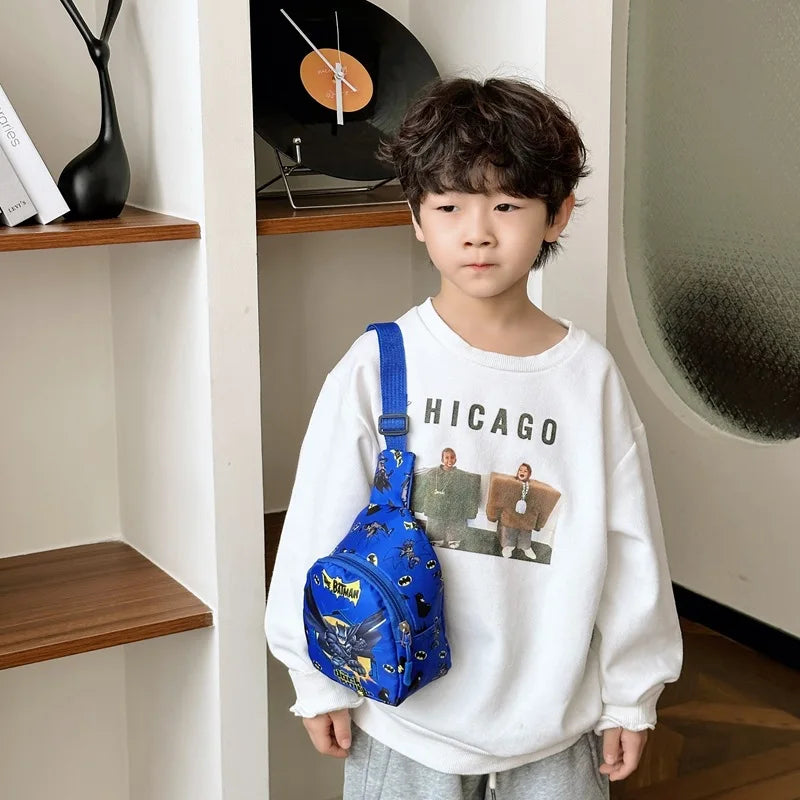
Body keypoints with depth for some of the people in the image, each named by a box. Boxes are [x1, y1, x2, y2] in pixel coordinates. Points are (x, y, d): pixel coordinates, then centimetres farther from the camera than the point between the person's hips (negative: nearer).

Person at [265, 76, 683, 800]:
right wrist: (321, 680, 1)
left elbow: (629, 540, 1)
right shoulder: (379, 367, -9)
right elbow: (320, 526, -4)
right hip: (408, 720, -1)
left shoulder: (590, 376, -5)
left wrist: (631, 695, 6)